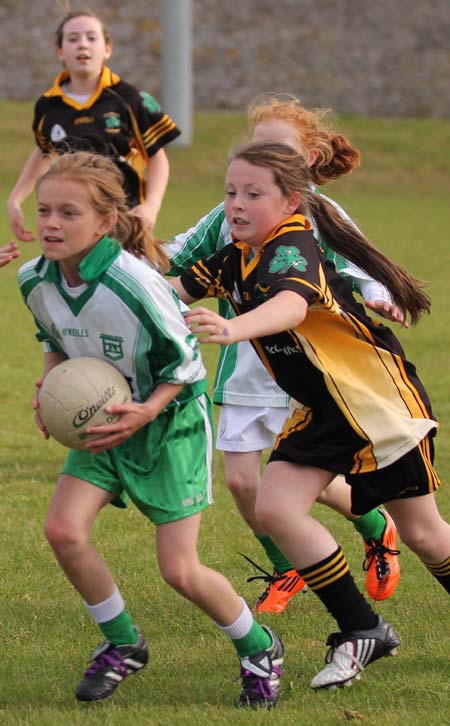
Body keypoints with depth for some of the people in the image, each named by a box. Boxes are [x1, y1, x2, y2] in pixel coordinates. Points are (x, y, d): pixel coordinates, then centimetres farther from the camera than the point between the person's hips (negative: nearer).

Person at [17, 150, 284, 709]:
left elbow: (184, 362, -17)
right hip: (101, 419, 6)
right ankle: (122, 644, 9)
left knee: (179, 570, -8)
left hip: (170, 422, -6)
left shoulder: (133, 284, -30)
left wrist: (148, 411, -30)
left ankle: (258, 647, 20)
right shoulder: (35, 281, -11)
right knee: (62, 529, -15)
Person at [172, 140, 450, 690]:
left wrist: (231, 330, -68)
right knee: (276, 509, -10)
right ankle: (361, 633, 3)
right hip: (323, 411, 8)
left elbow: (291, 307, -50)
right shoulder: (238, 257, -1)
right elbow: (178, 290, 12)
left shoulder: (293, 251, -27)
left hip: (380, 399, -8)